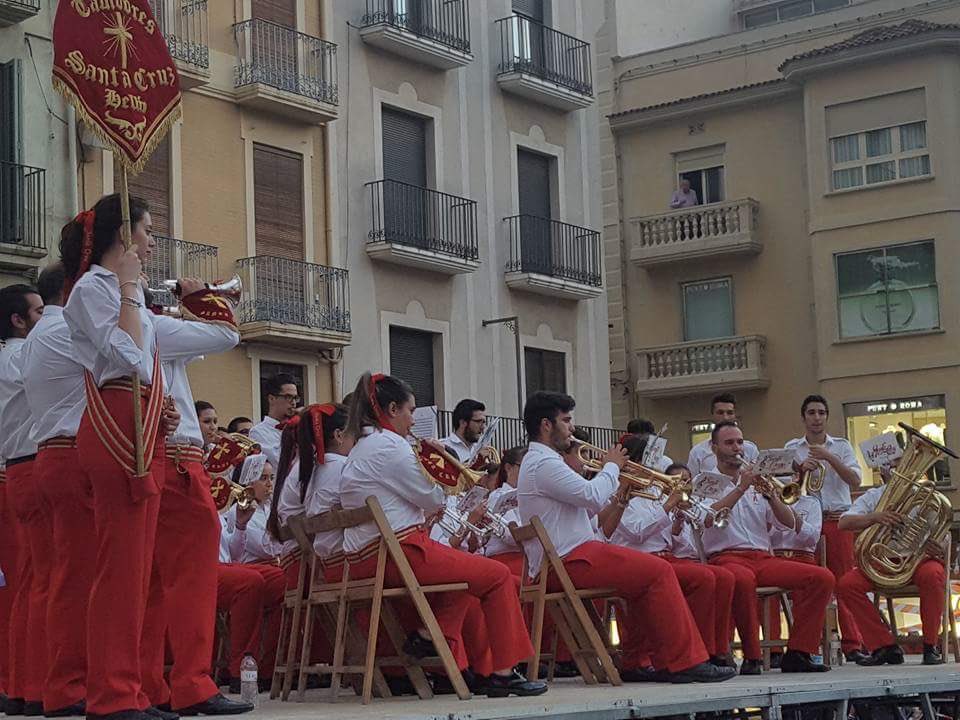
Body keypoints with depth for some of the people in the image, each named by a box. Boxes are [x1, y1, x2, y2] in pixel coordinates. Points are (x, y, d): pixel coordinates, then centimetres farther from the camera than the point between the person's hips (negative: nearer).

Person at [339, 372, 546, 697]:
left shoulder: (359, 450, 18)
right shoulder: (390, 446, -12)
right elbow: (433, 500, -6)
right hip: (399, 552, -10)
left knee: (465, 582, 27)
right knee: (498, 576, -1)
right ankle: (503, 672, 0)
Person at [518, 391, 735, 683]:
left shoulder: (538, 461, 22)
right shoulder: (543, 463, -13)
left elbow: (587, 505, 22)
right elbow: (593, 497, -21)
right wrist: (612, 466, -3)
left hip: (568, 557, 11)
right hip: (570, 560, -11)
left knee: (648, 575, 15)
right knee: (659, 571, -13)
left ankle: (634, 664, 12)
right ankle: (683, 662, -10)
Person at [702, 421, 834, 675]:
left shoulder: (757, 482, 22)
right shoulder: (704, 482, 9)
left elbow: (789, 523, 12)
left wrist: (769, 494, -5)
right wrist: (741, 488, -14)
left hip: (763, 558, 5)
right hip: (727, 557, -5)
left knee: (822, 577, -15)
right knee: (743, 579, -42)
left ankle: (797, 653, -14)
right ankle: (751, 656, -27)